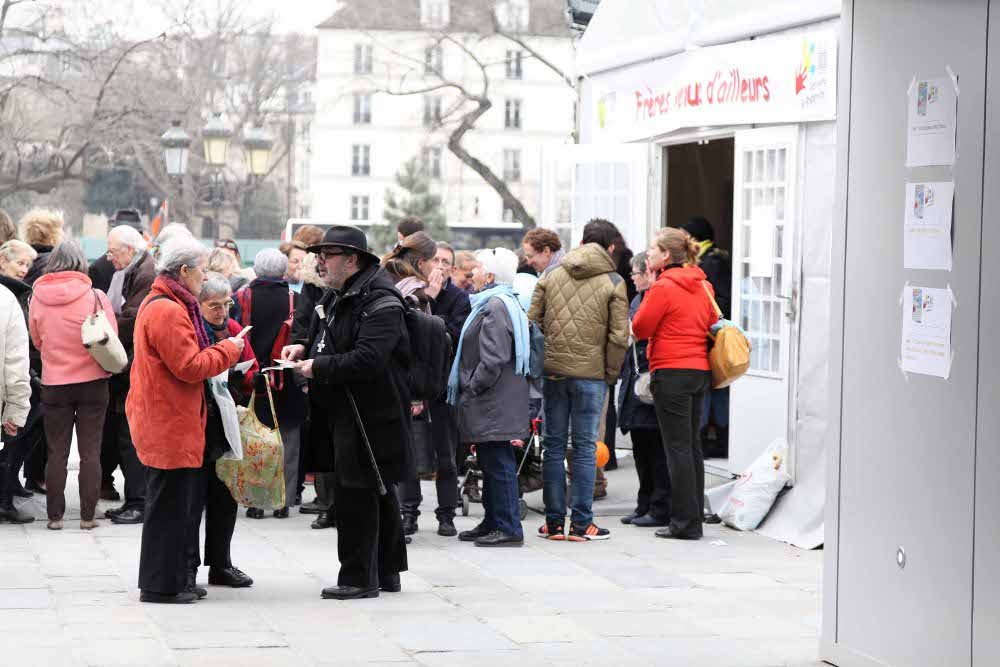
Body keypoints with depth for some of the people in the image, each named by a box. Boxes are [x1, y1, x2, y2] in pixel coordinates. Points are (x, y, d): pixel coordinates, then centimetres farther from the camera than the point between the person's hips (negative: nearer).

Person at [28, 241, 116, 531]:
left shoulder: (38, 298, -5)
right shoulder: (95, 297, -12)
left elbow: (36, 340, 7)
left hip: (54, 384, 1)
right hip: (92, 381, -1)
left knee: (57, 452, 10)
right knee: (90, 452, 6)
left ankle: (55, 516, 11)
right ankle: (88, 516, 6)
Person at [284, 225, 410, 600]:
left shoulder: (380, 300, -17)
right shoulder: (336, 296, 14)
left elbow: (368, 358, -27)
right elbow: (330, 341, 29)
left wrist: (319, 367, -21)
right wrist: (305, 348, 8)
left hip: (370, 412, -10)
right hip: (343, 411, 10)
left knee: (355, 492, -7)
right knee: (378, 492, 16)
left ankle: (359, 578, 1)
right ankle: (387, 572, 25)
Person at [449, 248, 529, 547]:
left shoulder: (496, 306, -16)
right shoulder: (506, 303, 18)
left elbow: (494, 360, -23)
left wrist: (471, 389, -15)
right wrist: (470, 390, 21)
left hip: (494, 403, -11)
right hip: (491, 404, 11)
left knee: (498, 463, -8)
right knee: (492, 463, 15)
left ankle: (509, 528, -5)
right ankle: (493, 522, 22)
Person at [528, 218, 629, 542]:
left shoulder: (551, 275, 7)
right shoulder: (614, 283, -3)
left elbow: (532, 322, 5)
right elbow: (619, 336, -8)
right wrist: (611, 374, 3)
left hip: (553, 370, 3)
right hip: (591, 374, -3)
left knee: (553, 445, 9)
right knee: (585, 447, 3)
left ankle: (554, 522, 11)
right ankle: (581, 523, 4)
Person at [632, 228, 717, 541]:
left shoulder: (663, 287, -13)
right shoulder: (703, 286, 10)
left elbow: (640, 329, -9)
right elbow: (712, 325, 19)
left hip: (672, 372, -7)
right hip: (701, 371, 7)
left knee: (678, 447, -4)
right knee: (692, 446, 13)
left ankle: (685, 523, -3)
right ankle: (694, 518, 17)